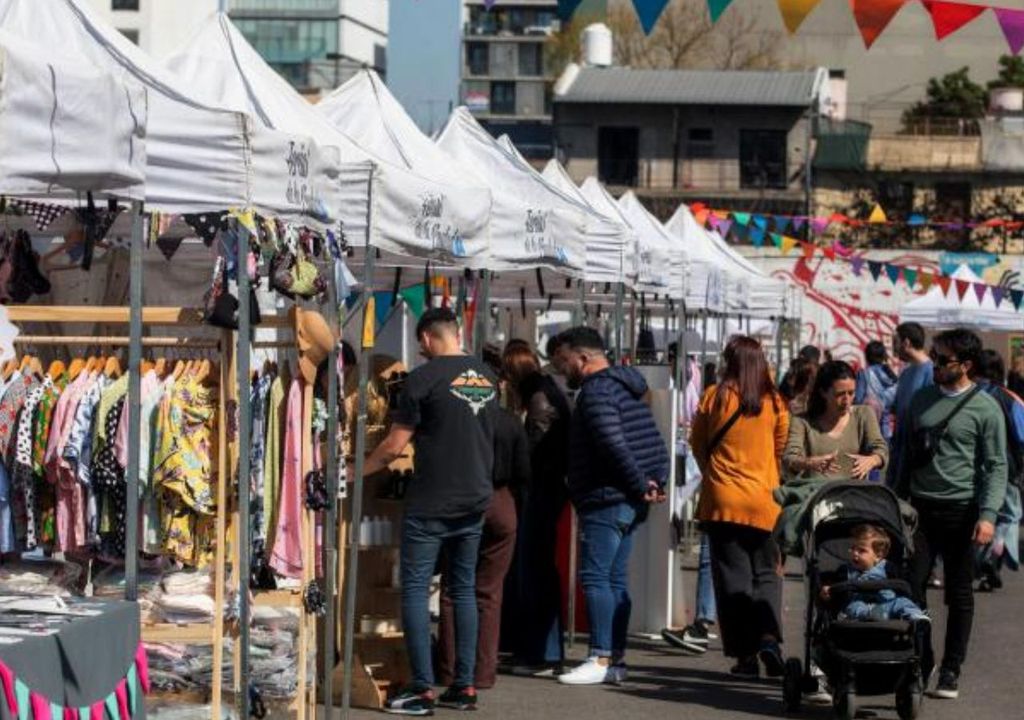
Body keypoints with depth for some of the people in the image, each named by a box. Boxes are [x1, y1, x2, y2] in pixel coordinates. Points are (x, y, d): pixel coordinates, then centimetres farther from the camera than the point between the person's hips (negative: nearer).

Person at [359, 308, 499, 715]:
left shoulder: (424, 378, -11)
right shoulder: (488, 377, 7)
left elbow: (393, 447, -9)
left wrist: (357, 472, 5)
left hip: (431, 504, -6)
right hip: (475, 501, 6)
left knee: (415, 589, 0)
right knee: (464, 590, 12)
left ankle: (422, 690, -3)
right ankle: (465, 686, 12)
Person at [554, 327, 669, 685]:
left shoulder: (596, 391, -13)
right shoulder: (626, 387, 19)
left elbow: (614, 444, -24)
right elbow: (655, 442, 18)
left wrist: (640, 485, -18)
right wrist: (657, 480, 7)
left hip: (605, 500, -10)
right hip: (629, 503, 10)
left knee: (594, 577, -9)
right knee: (616, 579, 11)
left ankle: (601, 660, -11)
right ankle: (616, 658, 14)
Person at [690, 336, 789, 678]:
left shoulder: (714, 397, -6)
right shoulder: (775, 402, -2)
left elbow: (697, 443, 7)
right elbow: (780, 448, 10)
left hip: (722, 499, -1)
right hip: (764, 501, 1)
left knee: (733, 576, 4)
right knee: (766, 572, 11)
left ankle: (745, 653, 1)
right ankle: (769, 635, -10)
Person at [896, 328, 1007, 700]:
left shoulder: (985, 408, -5)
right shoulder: (921, 399, 8)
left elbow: (996, 466, -7)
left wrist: (988, 514, -16)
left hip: (961, 510, -4)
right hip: (920, 508, 4)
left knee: (959, 594, 5)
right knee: (911, 586, -2)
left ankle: (951, 670, 13)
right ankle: (918, 661, 11)